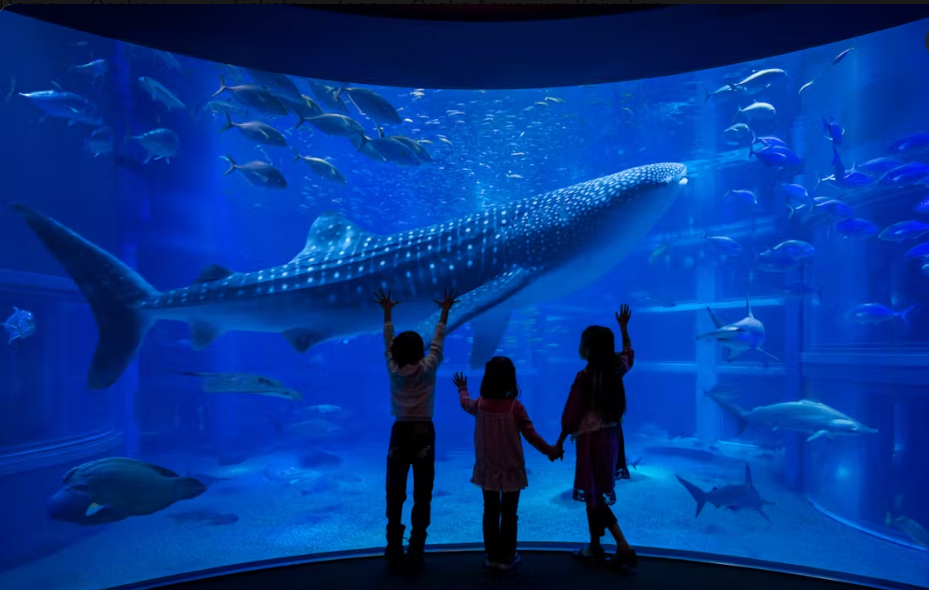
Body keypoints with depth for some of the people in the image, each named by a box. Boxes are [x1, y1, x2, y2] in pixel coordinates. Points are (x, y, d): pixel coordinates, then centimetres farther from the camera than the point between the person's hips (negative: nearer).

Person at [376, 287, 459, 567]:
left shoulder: (393, 370, -4)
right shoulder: (428, 369, -9)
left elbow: (388, 342, 10)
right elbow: (438, 342, 2)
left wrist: (387, 312, 22)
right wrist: (445, 312, 13)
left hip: (399, 433, 2)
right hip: (423, 433, -2)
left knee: (395, 494, 9)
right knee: (422, 494, 5)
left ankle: (394, 548, 13)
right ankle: (416, 549, 7)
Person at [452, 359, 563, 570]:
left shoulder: (480, 404, -6)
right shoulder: (515, 407, -17)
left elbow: (466, 404, 18)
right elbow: (531, 435, -10)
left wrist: (462, 389, 40)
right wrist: (550, 450, 6)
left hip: (487, 470, 3)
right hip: (511, 470, -3)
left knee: (490, 512, 13)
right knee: (509, 514, 9)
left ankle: (493, 556, 20)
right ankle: (507, 557, 16)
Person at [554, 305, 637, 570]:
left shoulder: (584, 377, -20)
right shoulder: (617, 368, -3)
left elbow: (571, 415, -14)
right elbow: (628, 352, 21)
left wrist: (560, 442, -2)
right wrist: (623, 327, 30)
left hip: (592, 438, -7)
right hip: (612, 434, 7)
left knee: (593, 494, 6)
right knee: (596, 492, 18)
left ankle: (623, 545, 7)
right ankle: (595, 546, 27)